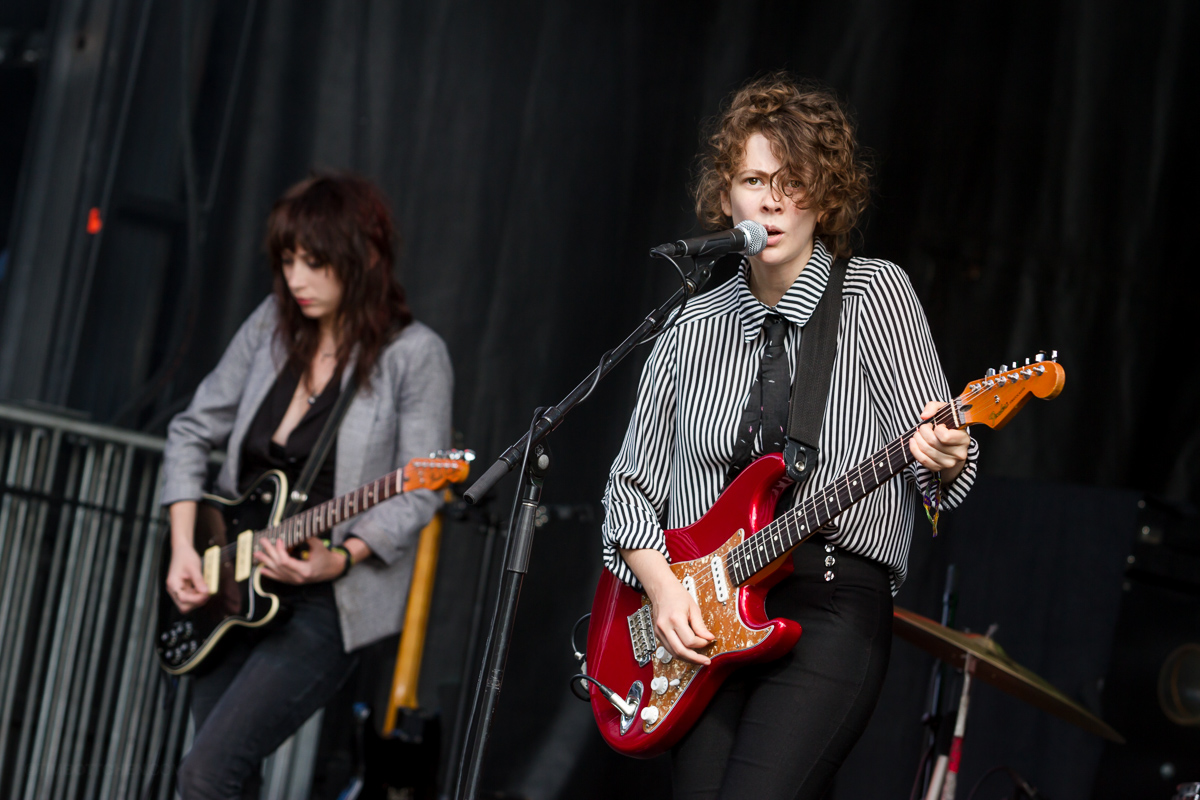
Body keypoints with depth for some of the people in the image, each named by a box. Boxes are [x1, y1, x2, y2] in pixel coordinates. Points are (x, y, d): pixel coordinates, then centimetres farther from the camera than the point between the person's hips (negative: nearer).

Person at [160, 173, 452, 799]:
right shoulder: (273, 326, 5)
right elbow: (192, 432, 11)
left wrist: (338, 559, -27)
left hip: (326, 607, -6)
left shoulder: (413, 355, -11)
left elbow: (418, 494, -12)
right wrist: (183, 547, 1)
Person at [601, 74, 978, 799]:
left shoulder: (873, 292, 2)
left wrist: (943, 458, -27)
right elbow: (634, 480, 16)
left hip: (834, 608, -4)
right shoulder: (694, 326, 13)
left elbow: (941, 461, -3)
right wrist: (662, 586, -1)